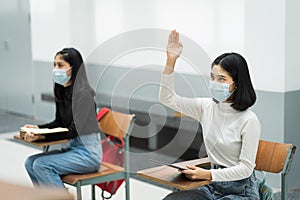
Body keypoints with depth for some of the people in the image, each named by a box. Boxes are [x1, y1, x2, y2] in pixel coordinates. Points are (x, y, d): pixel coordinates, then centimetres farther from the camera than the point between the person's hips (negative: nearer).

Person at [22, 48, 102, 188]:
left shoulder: (83, 94, -18)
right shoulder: (62, 92, 7)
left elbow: (74, 130, -21)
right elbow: (59, 123, 16)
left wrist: (41, 137, -26)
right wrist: (37, 128, -1)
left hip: (88, 154, -8)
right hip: (73, 148, 8)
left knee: (41, 165, -20)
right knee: (30, 162, -6)